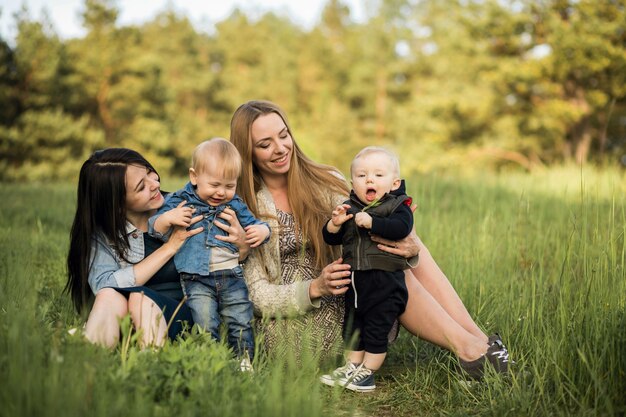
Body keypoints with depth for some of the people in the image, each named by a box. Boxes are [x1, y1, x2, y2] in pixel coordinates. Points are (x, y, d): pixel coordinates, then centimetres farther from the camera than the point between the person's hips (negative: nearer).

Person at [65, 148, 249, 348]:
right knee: (110, 296, -30)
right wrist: (170, 247, -16)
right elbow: (105, 287, -18)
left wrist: (241, 246, -15)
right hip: (124, 322, 0)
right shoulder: (100, 232, 0)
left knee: (141, 298, -30)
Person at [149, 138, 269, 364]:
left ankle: (245, 362, 16)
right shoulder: (178, 201, 3)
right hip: (197, 280, -3)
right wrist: (167, 218, -19)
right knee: (205, 326, -14)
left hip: (232, 276, 3)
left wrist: (261, 230, -3)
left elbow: (253, 223, 20)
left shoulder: (235, 205, 12)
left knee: (241, 323, 3)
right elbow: (156, 230, 3)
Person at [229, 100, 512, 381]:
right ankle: (469, 350, -20)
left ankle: (475, 336, -19)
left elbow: (370, 241, -3)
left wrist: (410, 249, -26)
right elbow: (258, 295, -8)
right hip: (294, 325, -5)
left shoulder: (326, 182, 8)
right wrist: (316, 288, -26)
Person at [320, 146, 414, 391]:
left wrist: (371, 222, -28)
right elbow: (330, 238, 6)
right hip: (355, 279, 6)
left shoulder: (398, 206, -5)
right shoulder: (349, 208, 8)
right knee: (352, 325, 16)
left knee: (376, 328, -1)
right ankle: (353, 366, 30)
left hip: (385, 281, -6)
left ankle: (368, 372, 10)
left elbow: (400, 228, -26)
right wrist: (335, 223, -14)